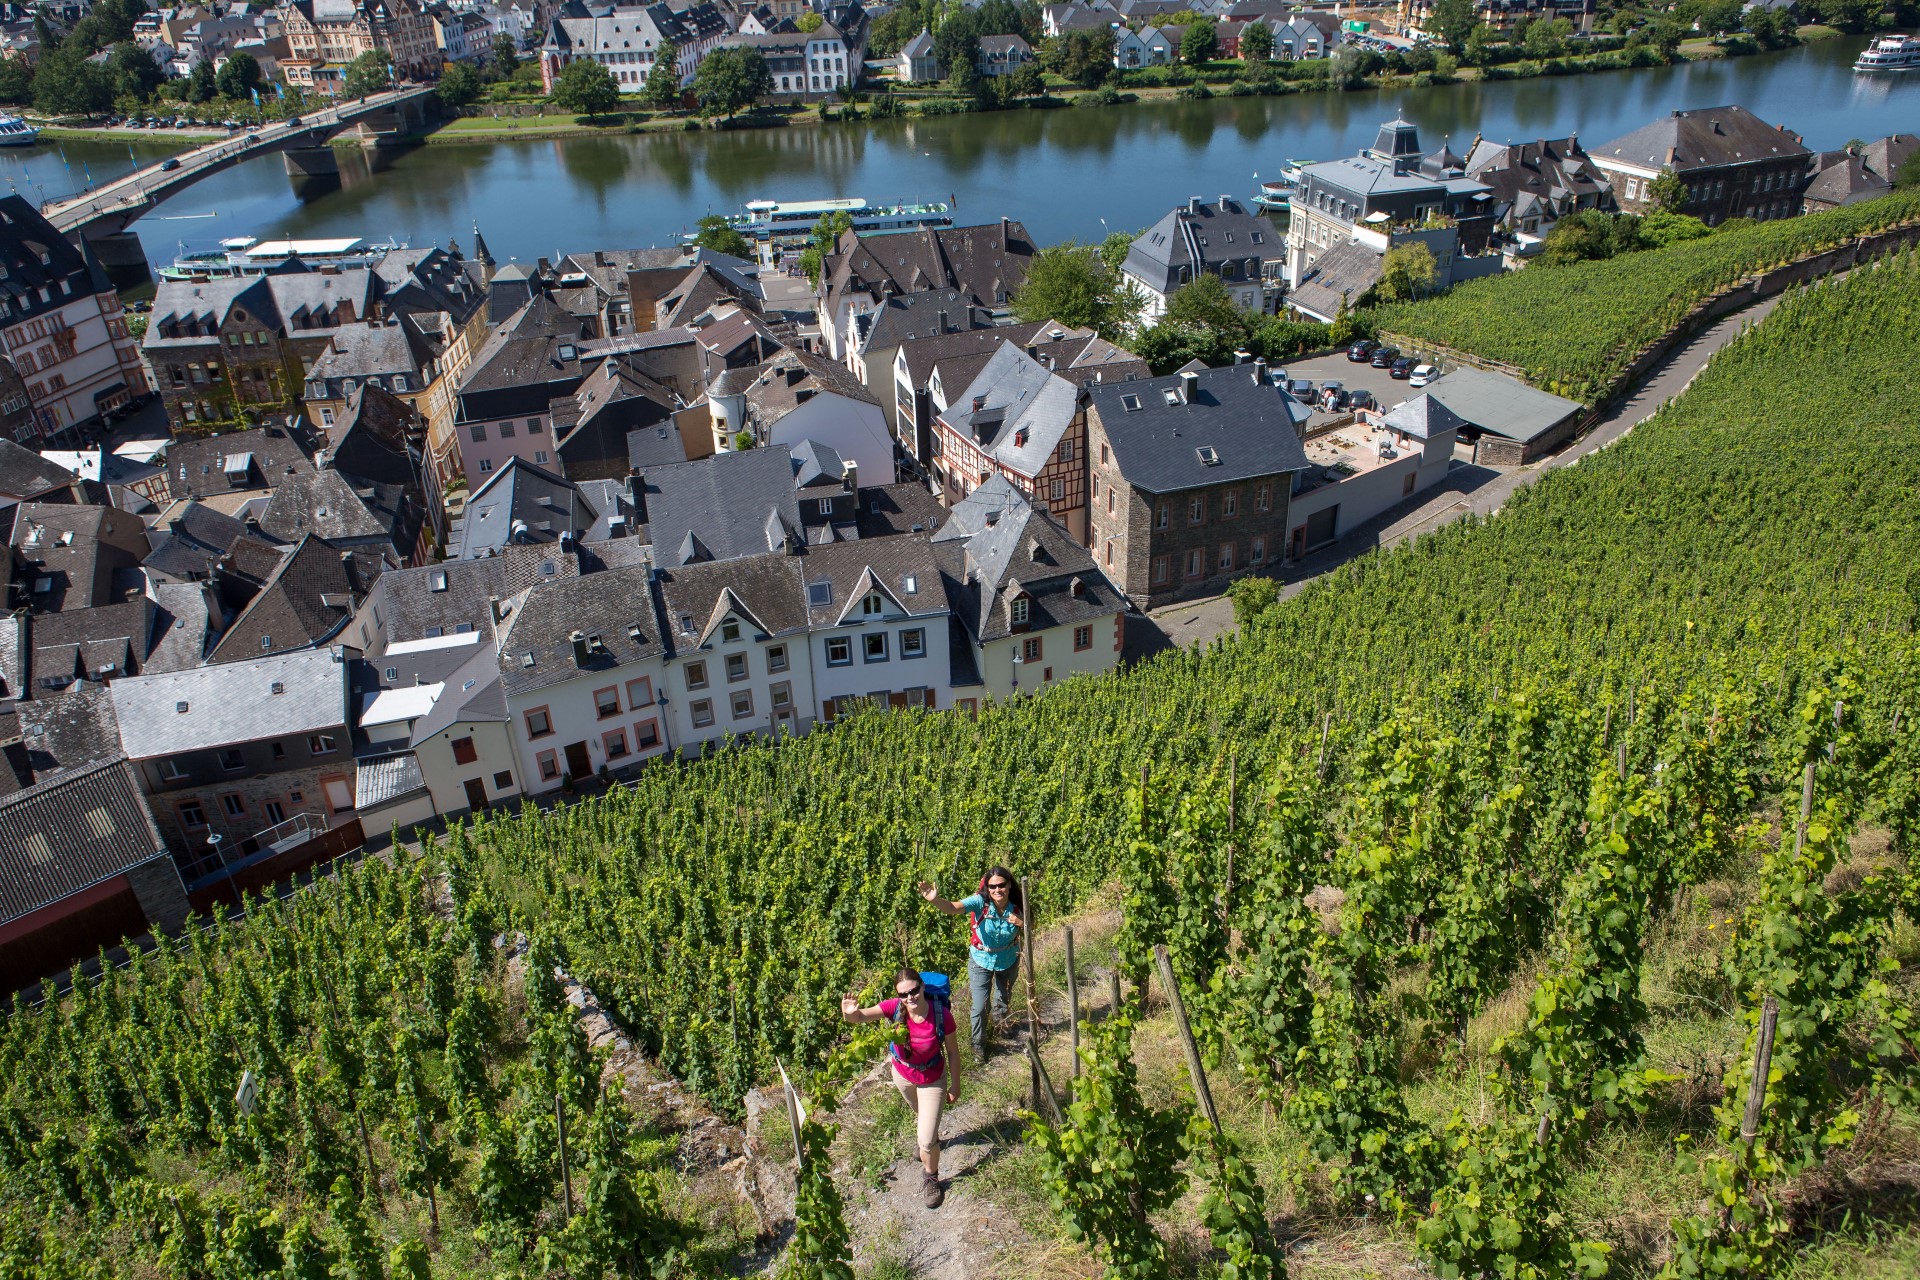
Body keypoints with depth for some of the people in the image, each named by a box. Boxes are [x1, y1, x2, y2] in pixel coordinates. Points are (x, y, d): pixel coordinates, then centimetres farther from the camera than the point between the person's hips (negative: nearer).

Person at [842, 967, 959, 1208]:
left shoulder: (942, 1016, -34)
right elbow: (861, 1016, -40)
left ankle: (931, 1177, 30)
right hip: (902, 1075, 3)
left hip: (932, 1080, -3)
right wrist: (849, 1013, -64)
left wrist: (955, 1086, -8)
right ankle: (931, 1135, 67)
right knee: (921, 1114, 32)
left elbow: (952, 1053, -19)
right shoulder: (895, 1007, -29)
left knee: (926, 1141, -2)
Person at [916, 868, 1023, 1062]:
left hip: (1009, 961, 3)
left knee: (1004, 996, 29)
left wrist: (1022, 924, -31)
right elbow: (953, 908, -49)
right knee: (979, 1007, -1)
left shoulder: (1018, 907, -23)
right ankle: (978, 1044, 28)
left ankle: (1000, 1018, 64)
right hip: (981, 961, -3)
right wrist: (935, 900, -70)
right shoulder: (980, 902, -32)